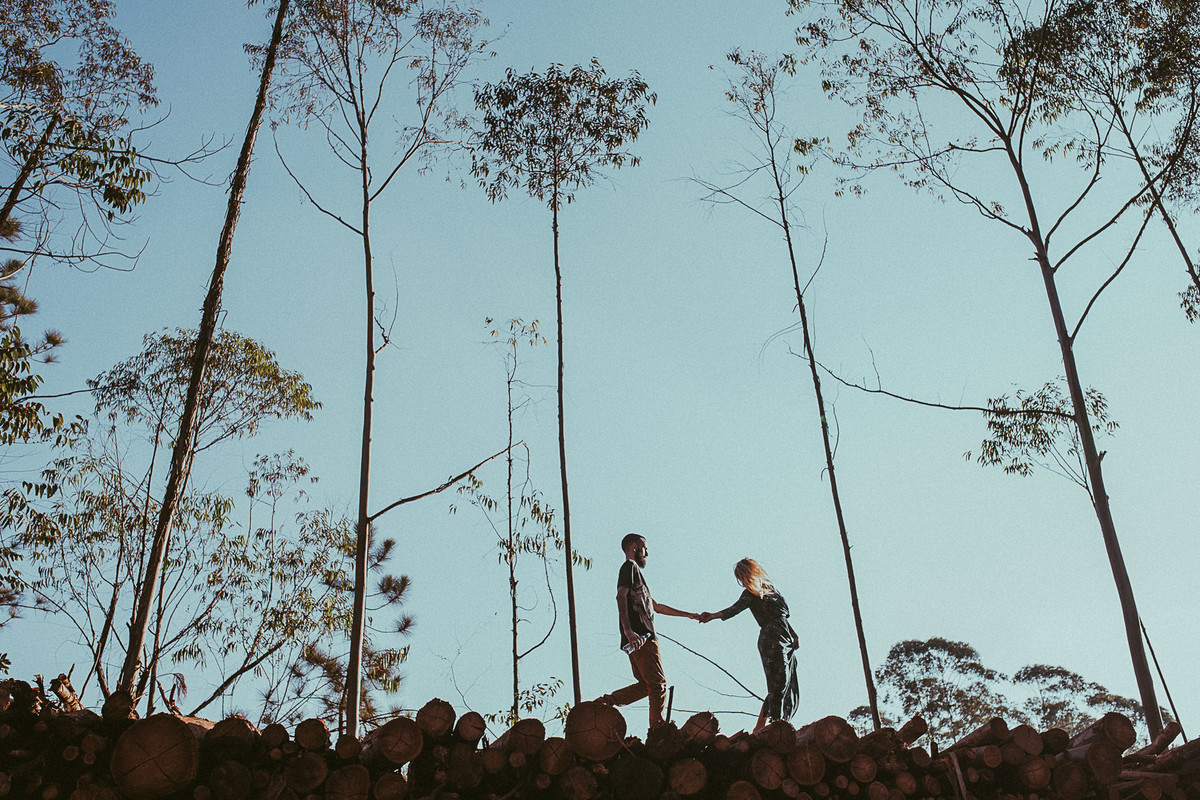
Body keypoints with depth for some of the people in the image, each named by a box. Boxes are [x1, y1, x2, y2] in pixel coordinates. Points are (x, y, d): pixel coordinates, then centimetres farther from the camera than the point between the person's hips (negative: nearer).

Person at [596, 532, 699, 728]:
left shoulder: (633, 569, 30)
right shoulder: (630, 566, -1)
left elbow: (656, 606, 36)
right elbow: (621, 596, -18)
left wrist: (687, 614, 37)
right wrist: (628, 630, -29)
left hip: (641, 638, 10)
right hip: (640, 636, -10)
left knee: (646, 684, 10)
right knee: (658, 683, -8)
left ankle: (606, 701, 2)